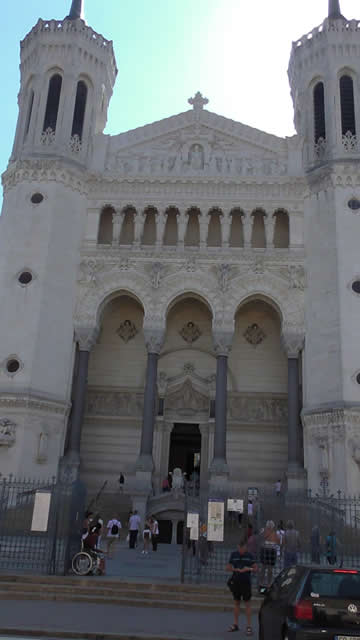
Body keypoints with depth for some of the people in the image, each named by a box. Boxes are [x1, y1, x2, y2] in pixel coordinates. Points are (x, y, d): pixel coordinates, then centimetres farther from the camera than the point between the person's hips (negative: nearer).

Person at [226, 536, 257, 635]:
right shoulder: (234, 554, 1)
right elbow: (228, 567, 3)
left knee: (247, 603, -1)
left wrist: (249, 569, -20)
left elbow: (255, 568, 1)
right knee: (236, 603, 11)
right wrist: (237, 570, -13)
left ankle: (249, 627, 5)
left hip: (246, 582, -2)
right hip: (236, 581, 3)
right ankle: (235, 625, 21)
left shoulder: (250, 555, -4)